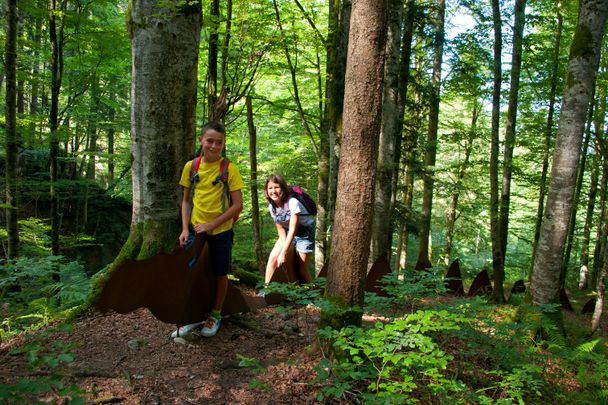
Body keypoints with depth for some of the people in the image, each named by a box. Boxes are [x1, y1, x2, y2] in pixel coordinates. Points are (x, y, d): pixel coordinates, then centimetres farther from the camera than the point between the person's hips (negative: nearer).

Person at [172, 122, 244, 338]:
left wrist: (211, 224, -16)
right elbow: (186, 200, 7)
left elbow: (238, 205, -13)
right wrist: (185, 229, -3)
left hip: (221, 231, -2)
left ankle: (216, 315, 31)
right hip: (195, 230, 3)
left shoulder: (229, 168, -12)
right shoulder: (191, 166, -2)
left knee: (220, 274, 11)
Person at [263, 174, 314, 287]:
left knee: (302, 268, -6)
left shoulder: (293, 202, -30)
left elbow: (293, 230, -31)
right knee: (272, 258, -10)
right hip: (288, 232, 6)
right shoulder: (271, 206, -11)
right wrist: (284, 247, -17)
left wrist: (283, 253, -32)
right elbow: (280, 229, -3)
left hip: (305, 231, -6)